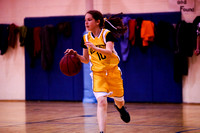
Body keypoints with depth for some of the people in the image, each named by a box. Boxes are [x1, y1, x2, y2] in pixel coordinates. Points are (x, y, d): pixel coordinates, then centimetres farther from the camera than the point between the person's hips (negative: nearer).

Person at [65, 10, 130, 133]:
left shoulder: (107, 34, -12)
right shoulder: (86, 38, 1)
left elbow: (109, 52, -29)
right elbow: (86, 60, 9)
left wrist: (95, 48, -45)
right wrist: (75, 55, -10)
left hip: (112, 71, -1)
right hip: (98, 73, 1)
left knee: (119, 100, 15)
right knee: (101, 101, -18)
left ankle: (120, 107, 54)